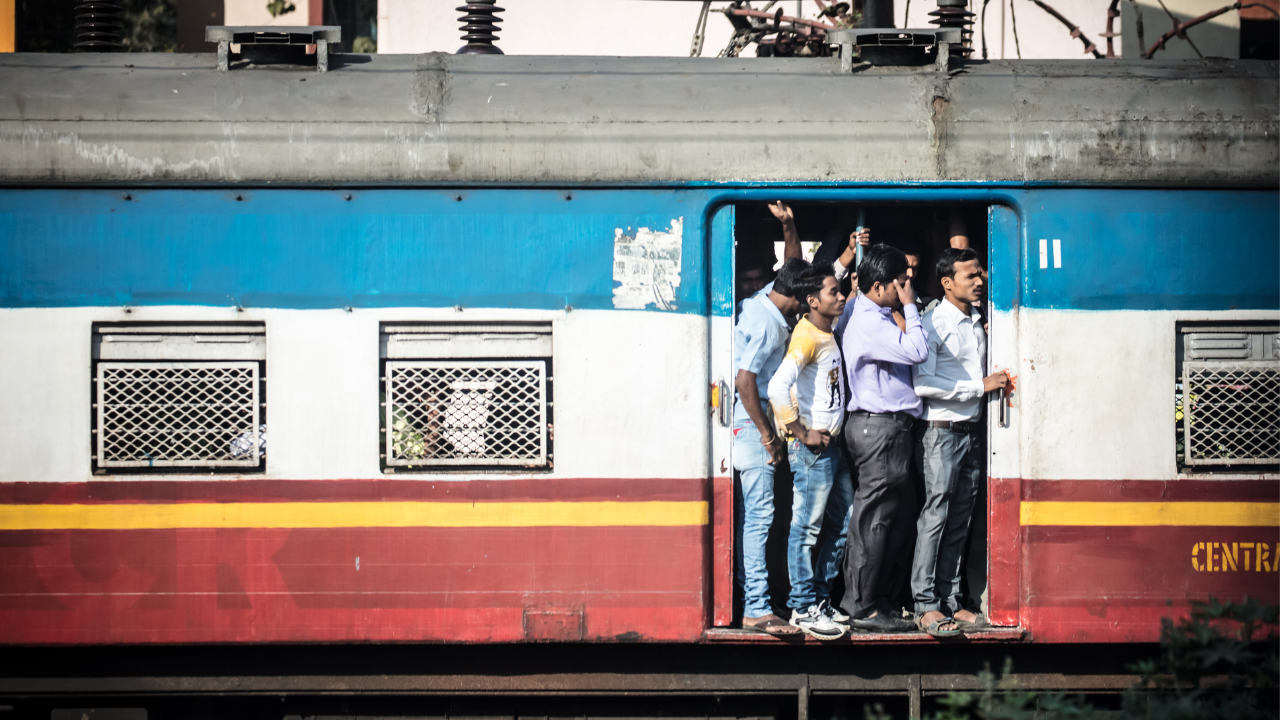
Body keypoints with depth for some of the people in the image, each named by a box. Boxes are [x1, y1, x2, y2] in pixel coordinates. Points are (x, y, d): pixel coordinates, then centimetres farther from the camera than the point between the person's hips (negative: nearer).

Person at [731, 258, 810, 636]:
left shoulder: (757, 305, 11)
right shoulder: (768, 324, -17)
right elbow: (745, 380, -23)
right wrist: (768, 435, -18)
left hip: (747, 419, 10)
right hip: (750, 420, -10)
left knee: (746, 514, 14)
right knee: (759, 513, -12)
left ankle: (743, 595, 21)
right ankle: (757, 608, -15)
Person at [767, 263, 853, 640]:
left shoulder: (829, 332, 11)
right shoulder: (807, 337, -16)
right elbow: (778, 387, -28)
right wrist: (802, 434, -22)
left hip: (832, 444, 10)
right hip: (812, 448, -10)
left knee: (844, 523, 14)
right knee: (807, 527, -3)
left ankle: (820, 598, 23)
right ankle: (803, 608, 2)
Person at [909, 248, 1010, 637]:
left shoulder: (977, 324, 15)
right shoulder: (935, 324, -9)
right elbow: (923, 383, -19)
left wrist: (998, 383, 9)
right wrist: (979, 386, -17)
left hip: (972, 429, 7)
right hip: (943, 430, -7)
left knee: (960, 520, 8)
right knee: (936, 517, -7)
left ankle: (950, 600, 11)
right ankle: (926, 605, -5)